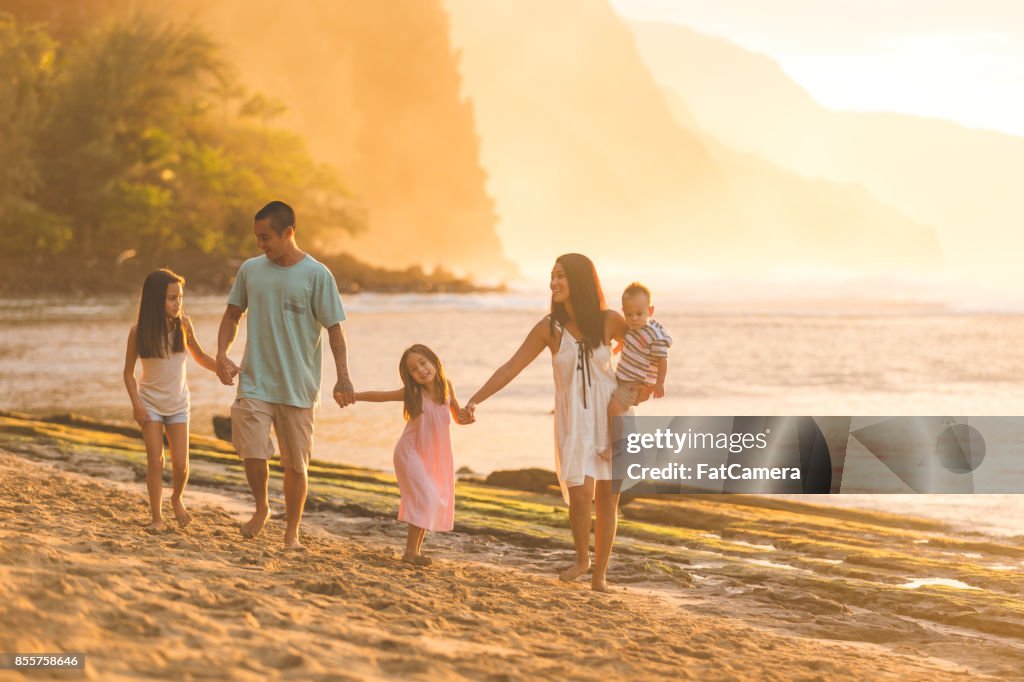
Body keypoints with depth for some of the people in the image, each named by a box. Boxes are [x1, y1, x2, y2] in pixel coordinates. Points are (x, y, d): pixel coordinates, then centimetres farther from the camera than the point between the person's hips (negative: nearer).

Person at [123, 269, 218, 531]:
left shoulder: (183, 324, -8)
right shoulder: (139, 332, -13)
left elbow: (200, 356, 8)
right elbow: (129, 371, -4)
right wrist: (136, 404, -13)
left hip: (178, 404, 2)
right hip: (150, 403, -2)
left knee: (181, 464, -2)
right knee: (155, 462, -4)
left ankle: (177, 499, 27)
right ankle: (157, 517, 7)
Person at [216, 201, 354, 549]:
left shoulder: (317, 275, -5)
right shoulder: (251, 269, 5)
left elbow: (335, 329, -5)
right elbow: (232, 315, 15)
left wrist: (343, 378, -14)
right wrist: (222, 355, -1)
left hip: (299, 387, -2)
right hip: (255, 381, 2)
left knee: (296, 463, 5)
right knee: (253, 453, -11)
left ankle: (292, 532, 20)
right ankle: (261, 508, 18)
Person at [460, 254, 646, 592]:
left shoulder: (609, 321, -8)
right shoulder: (549, 328, -8)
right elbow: (510, 369, -8)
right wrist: (473, 401, -15)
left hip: (611, 415, 1)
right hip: (572, 420, -1)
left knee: (607, 498, 1)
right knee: (580, 493, -15)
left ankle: (599, 574, 14)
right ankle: (581, 557, 12)